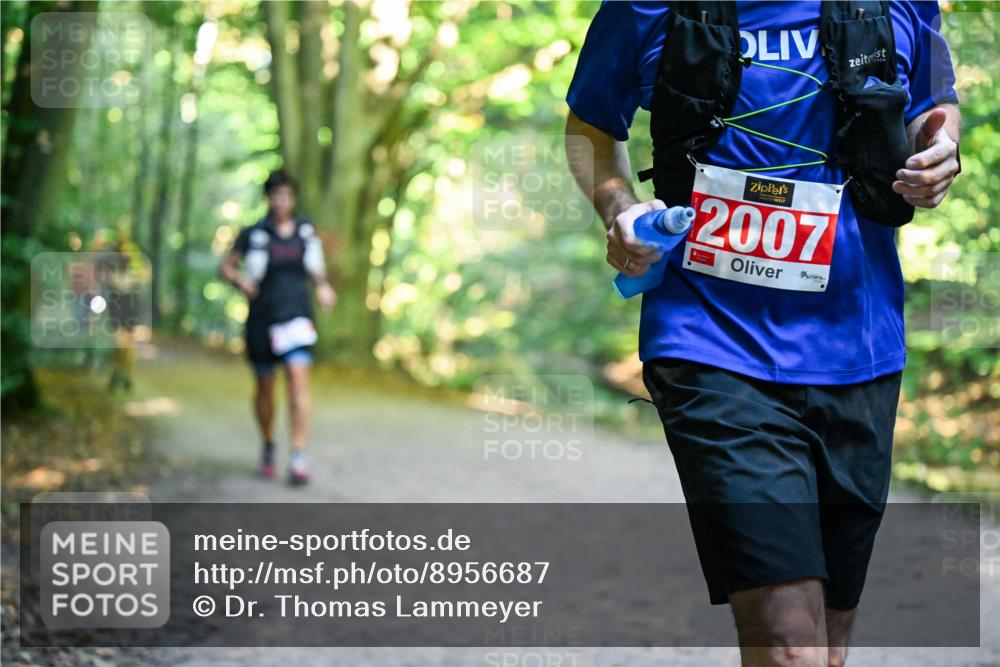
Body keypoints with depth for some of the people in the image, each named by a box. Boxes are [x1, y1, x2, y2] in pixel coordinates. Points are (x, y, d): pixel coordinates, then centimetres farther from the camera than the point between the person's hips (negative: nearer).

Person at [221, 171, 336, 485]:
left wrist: (323, 286, 4)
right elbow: (227, 266, 5)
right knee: (265, 387, 11)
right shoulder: (254, 234, -3)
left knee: (298, 380, -16)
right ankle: (268, 448, 35)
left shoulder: (306, 230, 5)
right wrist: (241, 281, -14)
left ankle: (298, 459, -20)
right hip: (262, 319, 0)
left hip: (297, 317, 0)